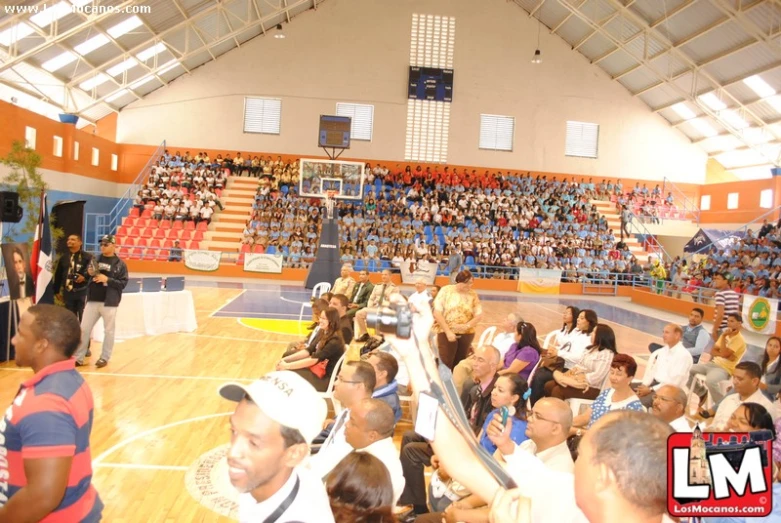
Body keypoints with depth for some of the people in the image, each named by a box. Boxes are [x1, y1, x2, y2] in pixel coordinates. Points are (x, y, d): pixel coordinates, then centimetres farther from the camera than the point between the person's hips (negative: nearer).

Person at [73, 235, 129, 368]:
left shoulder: (120, 264, -3)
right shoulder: (96, 260, 9)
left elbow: (123, 283, -8)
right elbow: (88, 274, 20)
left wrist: (107, 279, -19)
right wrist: (90, 273, -3)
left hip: (109, 302, -4)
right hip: (93, 300, 4)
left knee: (108, 331, 5)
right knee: (84, 329, 6)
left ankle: (104, 358, 17)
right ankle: (78, 358, 15)